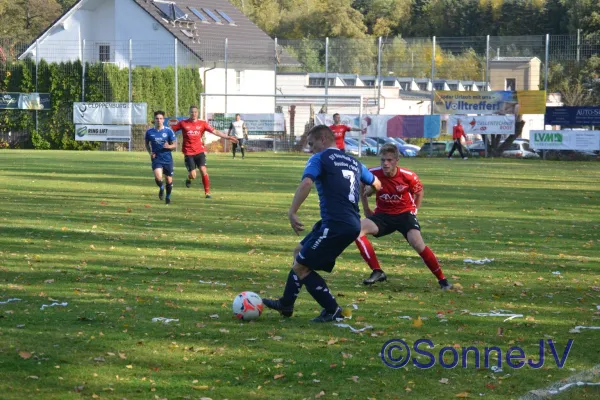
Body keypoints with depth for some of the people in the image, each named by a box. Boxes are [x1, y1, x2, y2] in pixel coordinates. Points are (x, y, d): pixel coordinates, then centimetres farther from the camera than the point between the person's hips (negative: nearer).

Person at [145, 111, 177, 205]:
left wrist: (169, 146, -23)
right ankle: (161, 188, 11)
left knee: (169, 180, 6)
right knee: (158, 177, -23)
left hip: (167, 158, 0)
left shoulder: (168, 131, -5)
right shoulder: (149, 132, 0)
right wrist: (150, 152, -1)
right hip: (156, 158, 0)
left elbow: (175, 145, -1)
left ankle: (168, 197, 32)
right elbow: (147, 144, 17)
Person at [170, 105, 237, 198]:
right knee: (193, 175, -6)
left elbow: (215, 132, 1)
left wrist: (228, 137, -5)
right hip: (188, 152, -1)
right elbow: (171, 130, 5)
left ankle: (207, 192, -3)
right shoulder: (183, 123, 1)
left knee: (203, 170, -15)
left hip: (200, 151, 1)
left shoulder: (202, 124, 3)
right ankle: (189, 179, 33)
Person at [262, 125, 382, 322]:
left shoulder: (320, 158, -2)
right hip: (352, 223, 9)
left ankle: (332, 311, 3)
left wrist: (292, 212, -22)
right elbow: (376, 184, 31)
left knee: (300, 267, 0)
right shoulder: (353, 162, 19)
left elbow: (306, 183, -21)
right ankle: (286, 304, 29)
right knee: (300, 252, 22)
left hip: (335, 224, -9)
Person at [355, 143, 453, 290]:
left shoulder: (408, 176, -18)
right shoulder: (373, 174, -14)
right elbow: (362, 192, 9)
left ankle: (442, 280, -10)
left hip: (405, 213, -3)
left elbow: (419, 192, 5)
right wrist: (367, 210, 5)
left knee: (417, 243, -27)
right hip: (383, 214, 3)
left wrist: (414, 211, 4)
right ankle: (377, 272, -16)